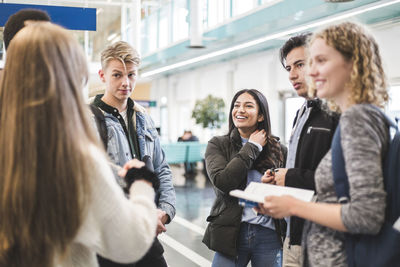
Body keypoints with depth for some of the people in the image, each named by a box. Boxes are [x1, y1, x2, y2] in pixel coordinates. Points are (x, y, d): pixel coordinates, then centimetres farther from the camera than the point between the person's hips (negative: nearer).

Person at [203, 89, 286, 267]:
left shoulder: (276, 148, 5)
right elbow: (222, 181, -15)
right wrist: (252, 147, -8)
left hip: (269, 234, 2)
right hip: (231, 233, -1)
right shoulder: (217, 145, 2)